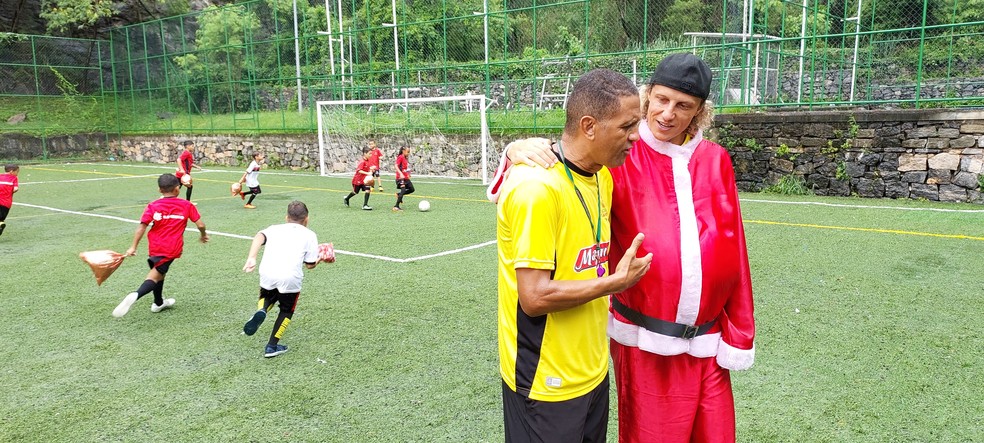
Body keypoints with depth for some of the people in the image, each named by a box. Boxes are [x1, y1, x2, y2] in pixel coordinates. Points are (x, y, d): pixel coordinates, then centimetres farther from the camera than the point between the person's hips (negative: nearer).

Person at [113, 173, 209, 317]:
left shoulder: (153, 206, 2)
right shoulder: (186, 205, 0)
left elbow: (142, 227, -5)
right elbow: (200, 225, -2)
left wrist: (133, 247, -3)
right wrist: (203, 235, 19)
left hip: (155, 247, 3)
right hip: (172, 248, -3)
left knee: (159, 273, 24)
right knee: (155, 276, -4)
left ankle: (159, 303, 42)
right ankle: (135, 295, -31)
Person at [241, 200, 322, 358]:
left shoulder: (275, 228, 22)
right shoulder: (309, 234, 15)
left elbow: (259, 237, -1)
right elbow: (310, 264, 9)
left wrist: (251, 258, -12)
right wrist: (320, 259, 30)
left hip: (267, 274, 3)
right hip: (290, 277, -2)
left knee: (268, 297, 34)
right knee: (287, 310, 23)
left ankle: (261, 311, 2)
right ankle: (272, 347, 24)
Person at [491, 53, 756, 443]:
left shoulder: (715, 161, 3)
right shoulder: (621, 158, -6)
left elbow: (733, 250, 4)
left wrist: (738, 332, 5)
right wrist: (522, 151, -31)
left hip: (707, 344, 4)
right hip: (644, 343, -3)